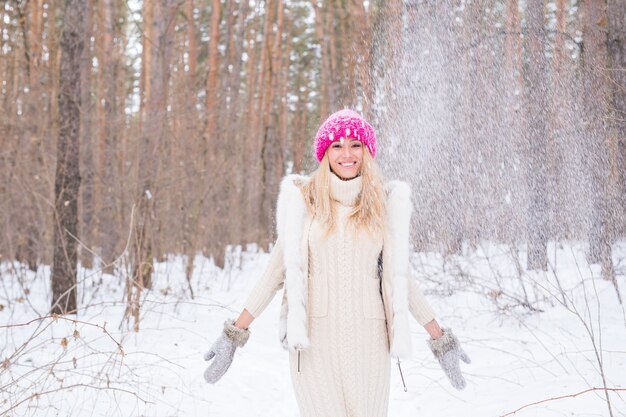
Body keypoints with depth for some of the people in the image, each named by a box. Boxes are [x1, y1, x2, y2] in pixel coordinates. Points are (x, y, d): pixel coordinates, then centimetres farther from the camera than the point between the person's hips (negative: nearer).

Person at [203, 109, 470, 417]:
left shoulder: (385, 204, 7)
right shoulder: (303, 201, 3)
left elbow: (399, 277, 13)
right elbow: (276, 271, 5)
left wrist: (439, 339, 12)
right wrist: (234, 334, 2)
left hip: (367, 337, 1)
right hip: (314, 336, -1)